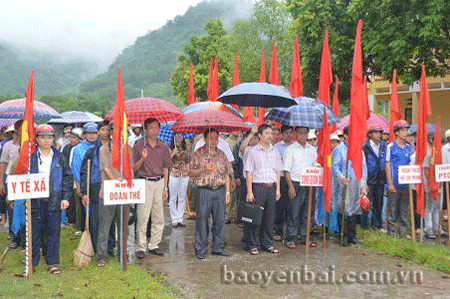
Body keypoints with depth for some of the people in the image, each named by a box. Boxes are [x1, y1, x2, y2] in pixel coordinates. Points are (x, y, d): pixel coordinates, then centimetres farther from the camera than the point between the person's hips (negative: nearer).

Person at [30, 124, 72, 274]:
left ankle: (52, 262, 14)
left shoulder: (59, 158, 7)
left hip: (54, 200, 1)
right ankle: (32, 262, 18)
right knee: (34, 231, 5)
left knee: (53, 231, 4)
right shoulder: (31, 157, 4)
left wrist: (65, 197, 0)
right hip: (35, 200, 0)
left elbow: (67, 177, 7)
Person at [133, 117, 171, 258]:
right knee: (143, 217, -5)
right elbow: (134, 168, 1)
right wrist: (142, 159, -18)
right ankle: (141, 247, 6)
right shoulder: (139, 145, 1)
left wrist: (165, 187, 8)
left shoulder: (163, 147, 11)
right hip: (145, 182, -4)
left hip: (159, 182, 4)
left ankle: (153, 245, 17)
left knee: (159, 218, 6)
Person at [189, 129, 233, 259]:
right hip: (204, 191, -3)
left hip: (220, 190, 4)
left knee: (220, 220, 6)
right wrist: (203, 169, -16)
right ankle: (200, 249, 10)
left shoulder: (221, 154, 14)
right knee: (202, 220, -1)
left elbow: (227, 174, 14)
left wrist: (227, 192, 8)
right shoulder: (198, 154, 3)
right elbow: (191, 173, 0)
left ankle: (218, 247, 17)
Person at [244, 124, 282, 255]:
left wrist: (278, 189, 10)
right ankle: (253, 245, 9)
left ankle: (268, 244, 18)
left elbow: (277, 172, 17)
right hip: (258, 186, -4)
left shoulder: (275, 152, 13)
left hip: (271, 187, 4)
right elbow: (249, 172, -4)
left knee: (270, 217, 7)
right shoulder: (253, 151, -1)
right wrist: (249, 192, -10)